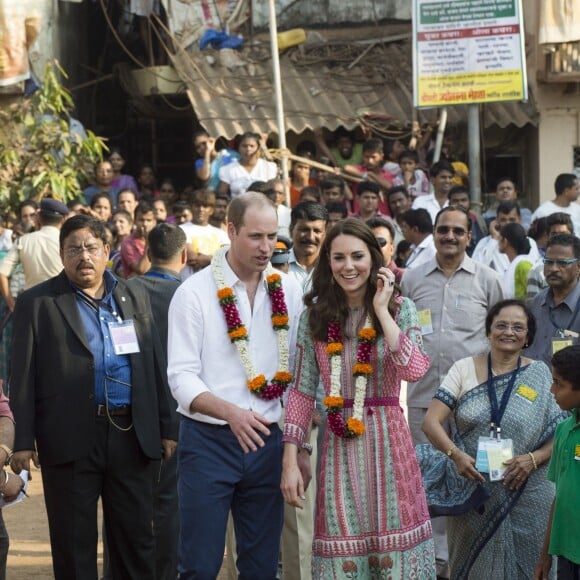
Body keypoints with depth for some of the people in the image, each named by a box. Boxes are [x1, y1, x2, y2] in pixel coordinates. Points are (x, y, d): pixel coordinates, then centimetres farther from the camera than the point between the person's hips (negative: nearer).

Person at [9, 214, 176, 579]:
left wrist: (166, 429, 8)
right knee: (74, 544, 5)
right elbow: (23, 377, -2)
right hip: (71, 439, -3)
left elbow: (155, 368, 13)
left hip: (133, 436, 3)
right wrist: (24, 440, -8)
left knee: (137, 538, 9)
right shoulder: (37, 303, 2)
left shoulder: (135, 299, 13)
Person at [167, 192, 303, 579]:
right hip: (208, 440, -3)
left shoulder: (289, 290, 5)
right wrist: (230, 412, -27)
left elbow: (299, 369, 9)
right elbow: (182, 376, -11)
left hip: (268, 439, 3)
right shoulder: (195, 293, -6)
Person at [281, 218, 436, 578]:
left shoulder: (400, 308, 0)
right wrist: (290, 461, -1)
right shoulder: (316, 315, 4)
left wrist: (381, 310, -14)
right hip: (339, 445, 1)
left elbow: (414, 369, -18)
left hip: (387, 440, -1)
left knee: (393, 549, 2)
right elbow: (302, 392, 5)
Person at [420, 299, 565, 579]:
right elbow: (431, 422, -4)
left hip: (526, 498, -1)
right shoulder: (464, 369, 2)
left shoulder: (541, 376, 1)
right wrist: (456, 455, -21)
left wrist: (533, 459, -17)